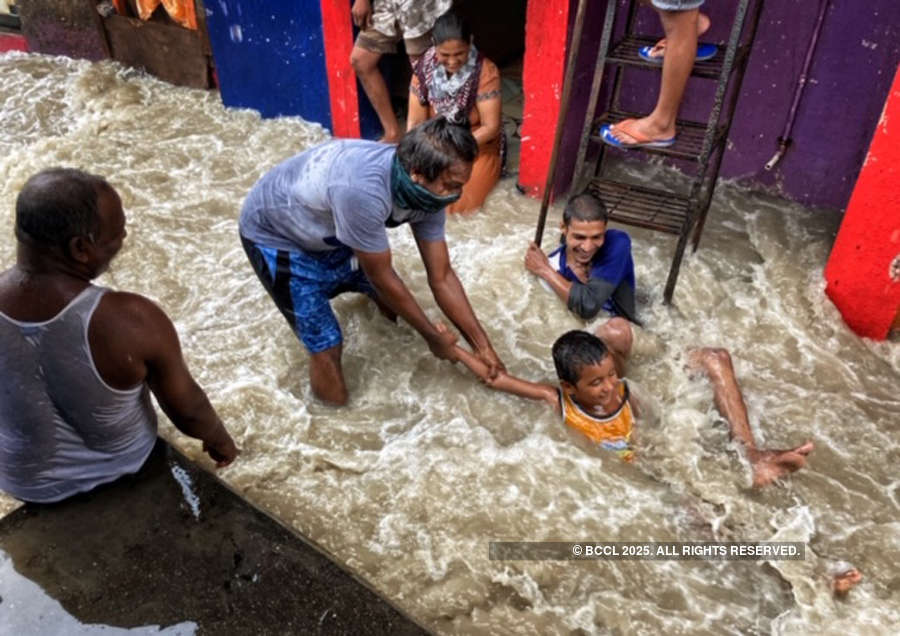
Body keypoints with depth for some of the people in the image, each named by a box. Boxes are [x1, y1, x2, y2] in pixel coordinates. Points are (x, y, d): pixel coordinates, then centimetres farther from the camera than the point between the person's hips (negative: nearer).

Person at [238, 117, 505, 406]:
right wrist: (433, 336, -14)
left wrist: (483, 346, -7)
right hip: (274, 236, -7)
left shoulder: (426, 191, -18)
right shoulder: (363, 191, -43)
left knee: (392, 309, 16)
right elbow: (382, 277, -27)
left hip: (328, 231, 7)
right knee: (326, 346, -9)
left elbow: (442, 277, -8)